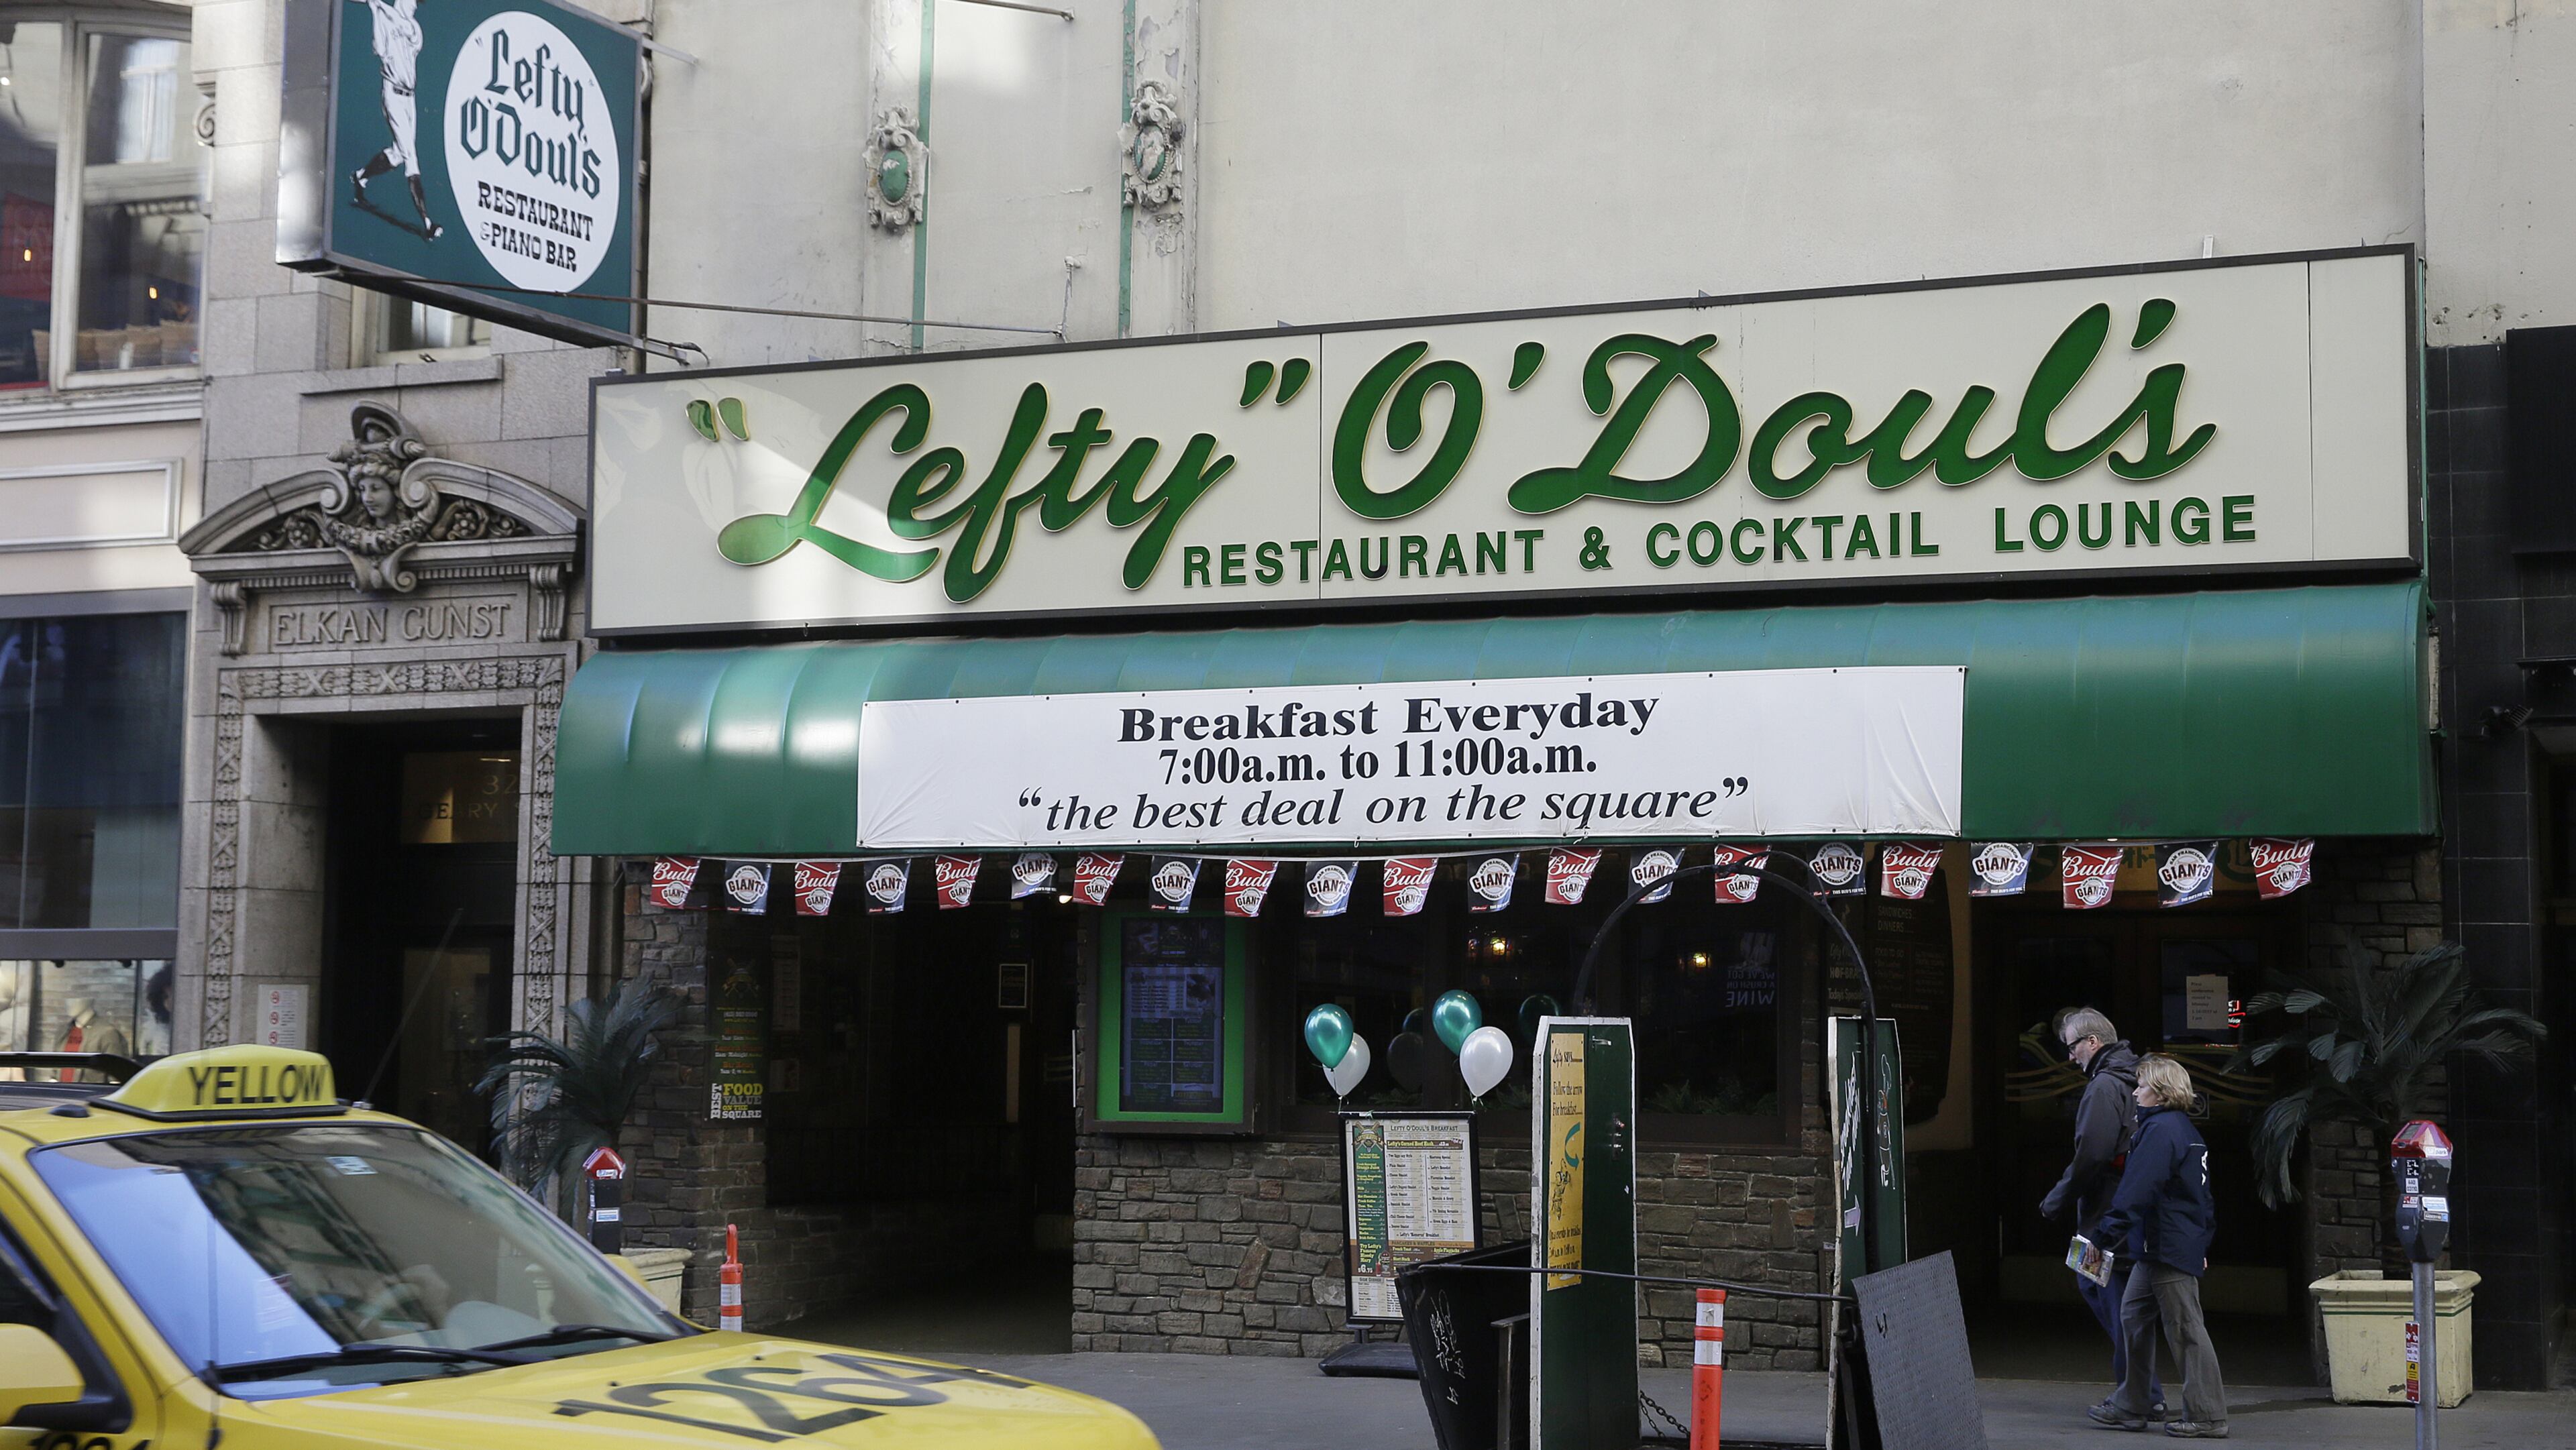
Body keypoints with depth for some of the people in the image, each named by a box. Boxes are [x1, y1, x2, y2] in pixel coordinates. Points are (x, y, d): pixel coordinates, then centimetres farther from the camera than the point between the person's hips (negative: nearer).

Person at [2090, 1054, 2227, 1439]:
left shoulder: (2161, 1129, -15)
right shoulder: (2184, 1129, 18)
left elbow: (2137, 1188, -24)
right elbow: (2203, 1196, 24)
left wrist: (2110, 1232, -23)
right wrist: (2202, 1244, 26)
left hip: (2168, 1249, -11)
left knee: (2186, 1330, -5)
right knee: (2134, 1318, 14)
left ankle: (2207, 1417, -1)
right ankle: (2130, 1407, 18)